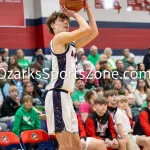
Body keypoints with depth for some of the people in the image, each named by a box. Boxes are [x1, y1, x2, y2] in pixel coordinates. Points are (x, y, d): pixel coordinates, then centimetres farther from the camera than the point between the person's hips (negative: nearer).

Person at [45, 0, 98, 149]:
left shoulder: (71, 44, 22)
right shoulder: (59, 38, -5)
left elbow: (94, 32, 20)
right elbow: (86, 29, -15)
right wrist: (74, 14, 1)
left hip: (65, 96, 10)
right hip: (57, 95, -10)